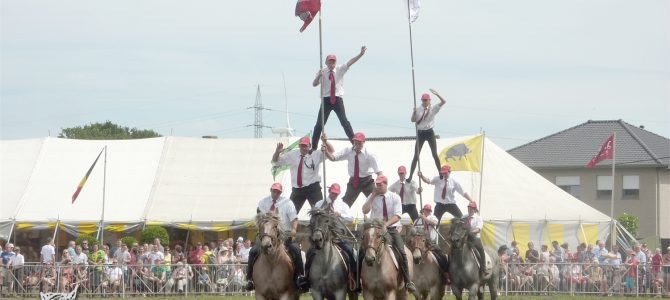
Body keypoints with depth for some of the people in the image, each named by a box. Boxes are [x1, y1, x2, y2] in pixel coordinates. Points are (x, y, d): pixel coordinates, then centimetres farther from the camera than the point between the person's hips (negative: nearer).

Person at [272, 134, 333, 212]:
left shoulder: (316, 155, 0)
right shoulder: (292, 155, 5)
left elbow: (331, 151, -6)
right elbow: (275, 161, 11)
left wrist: (325, 141, -24)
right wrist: (277, 152, -10)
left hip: (313, 188, -3)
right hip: (297, 189, 3)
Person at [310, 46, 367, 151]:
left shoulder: (340, 69, 3)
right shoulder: (322, 72, 0)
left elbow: (350, 62, -11)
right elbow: (314, 84, -8)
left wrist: (360, 54, -25)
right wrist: (319, 76, -28)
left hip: (338, 100, 0)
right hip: (326, 100, 0)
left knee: (344, 121, -3)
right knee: (319, 123, 2)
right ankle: (313, 147, 8)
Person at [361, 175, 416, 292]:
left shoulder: (395, 197, -1)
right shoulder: (372, 197, 3)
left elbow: (397, 216, -12)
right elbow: (365, 211, -12)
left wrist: (386, 224, -27)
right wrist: (373, 196, -13)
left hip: (391, 228, -2)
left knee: (401, 252, -18)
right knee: (362, 251, -14)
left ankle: (408, 281, -11)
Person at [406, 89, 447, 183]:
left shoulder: (433, 108, -4)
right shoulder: (417, 109, -3)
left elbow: (443, 102, -14)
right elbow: (413, 120, -5)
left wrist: (436, 94, -26)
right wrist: (414, 113, -22)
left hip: (429, 132, 0)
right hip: (420, 133, 0)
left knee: (435, 154, 3)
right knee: (416, 155, 0)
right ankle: (410, 176, 2)